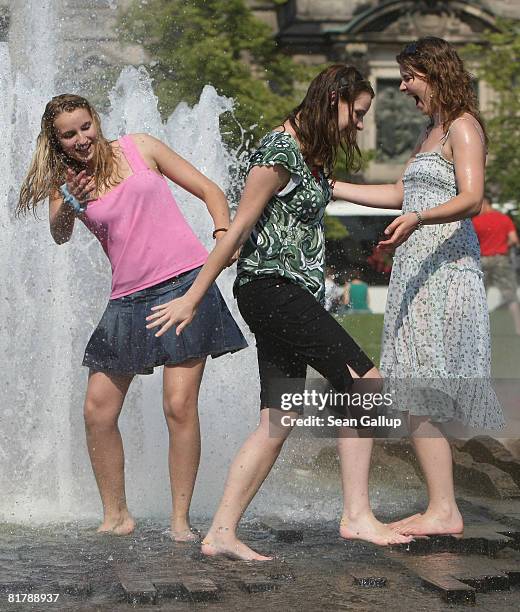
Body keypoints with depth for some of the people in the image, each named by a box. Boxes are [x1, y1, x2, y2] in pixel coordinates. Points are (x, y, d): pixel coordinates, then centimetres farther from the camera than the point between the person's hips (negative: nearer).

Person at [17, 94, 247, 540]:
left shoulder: (139, 147, 4)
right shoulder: (66, 183, 8)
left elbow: (210, 191, 7)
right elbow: (59, 236, -12)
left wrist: (224, 233, -11)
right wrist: (67, 205, -33)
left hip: (185, 281, -3)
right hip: (129, 299, 4)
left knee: (180, 405, -11)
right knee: (97, 411, -1)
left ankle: (181, 520, -4)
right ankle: (116, 516, 13)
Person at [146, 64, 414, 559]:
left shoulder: (310, 154, 17)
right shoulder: (280, 152, -12)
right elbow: (237, 228, -13)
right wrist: (192, 298, -11)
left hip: (290, 295, 10)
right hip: (272, 289, -10)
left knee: (278, 422, 3)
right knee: (364, 382, -12)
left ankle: (221, 533, 3)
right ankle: (357, 516, -8)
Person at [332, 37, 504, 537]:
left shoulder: (463, 127, -6)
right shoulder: (432, 131, 23)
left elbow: (472, 199, -19)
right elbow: (401, 195, 29)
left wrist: (418, 219, -36)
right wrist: (329, 188, 27)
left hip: (443, 268, -9)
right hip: (417, 270, 9)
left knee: (419, 397, -12)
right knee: (417, 397, 5)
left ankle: (444, 512, -10)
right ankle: (439, 508, 9)